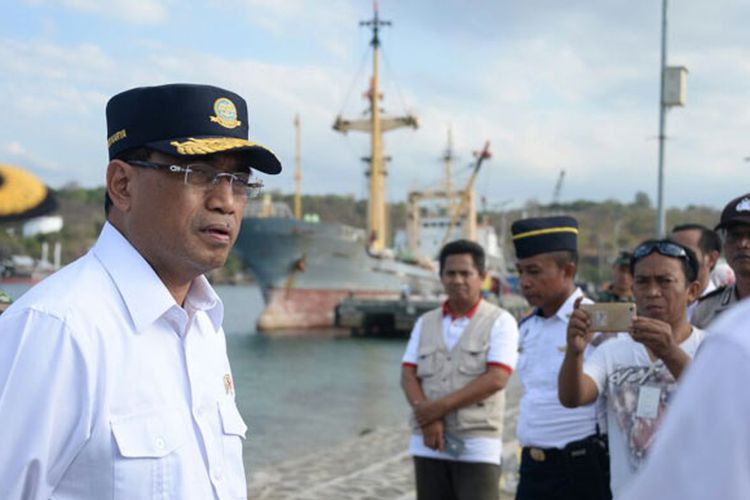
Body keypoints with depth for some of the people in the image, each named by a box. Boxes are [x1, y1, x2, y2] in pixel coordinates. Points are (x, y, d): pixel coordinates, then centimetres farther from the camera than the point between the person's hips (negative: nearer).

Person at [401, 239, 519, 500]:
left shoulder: (500, 321, -1)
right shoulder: (425, 323, 13)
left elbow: (496, 379, -12)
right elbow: (408, 376, 6)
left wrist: (440, 407, -15)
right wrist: (428, 417, -13)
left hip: (477, 445, -4)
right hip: (429, 444, 5)